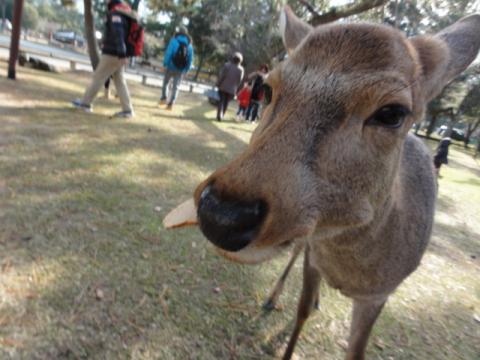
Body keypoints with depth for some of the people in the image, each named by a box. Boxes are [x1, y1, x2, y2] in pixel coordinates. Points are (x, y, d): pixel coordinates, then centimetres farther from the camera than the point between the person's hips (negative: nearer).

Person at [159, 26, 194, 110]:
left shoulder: (174, 41, -4)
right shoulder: (189, 44, 5)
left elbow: (168, 53, -12)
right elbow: (190, 59, 5)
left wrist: (165, 64, -8)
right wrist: (186, 70, 9)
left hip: (171, 67, -2)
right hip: (181, 70, 2)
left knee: (165, 83, 17)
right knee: (175, 86, 7)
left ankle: (163, 98, 9)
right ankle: (171, 103, 2)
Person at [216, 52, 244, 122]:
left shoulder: (227, 65, -8)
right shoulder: (241, 69, -5)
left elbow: (221, 75, -8)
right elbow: (239, 81, -2)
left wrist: (218, 84, 2)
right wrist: (235, 89, 8)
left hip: (223, 87, -1)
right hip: (232, 89, 1)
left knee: (221, 101, 6)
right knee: (226, 103, 13)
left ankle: (219, 115, -8)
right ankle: (221, 116, 17)